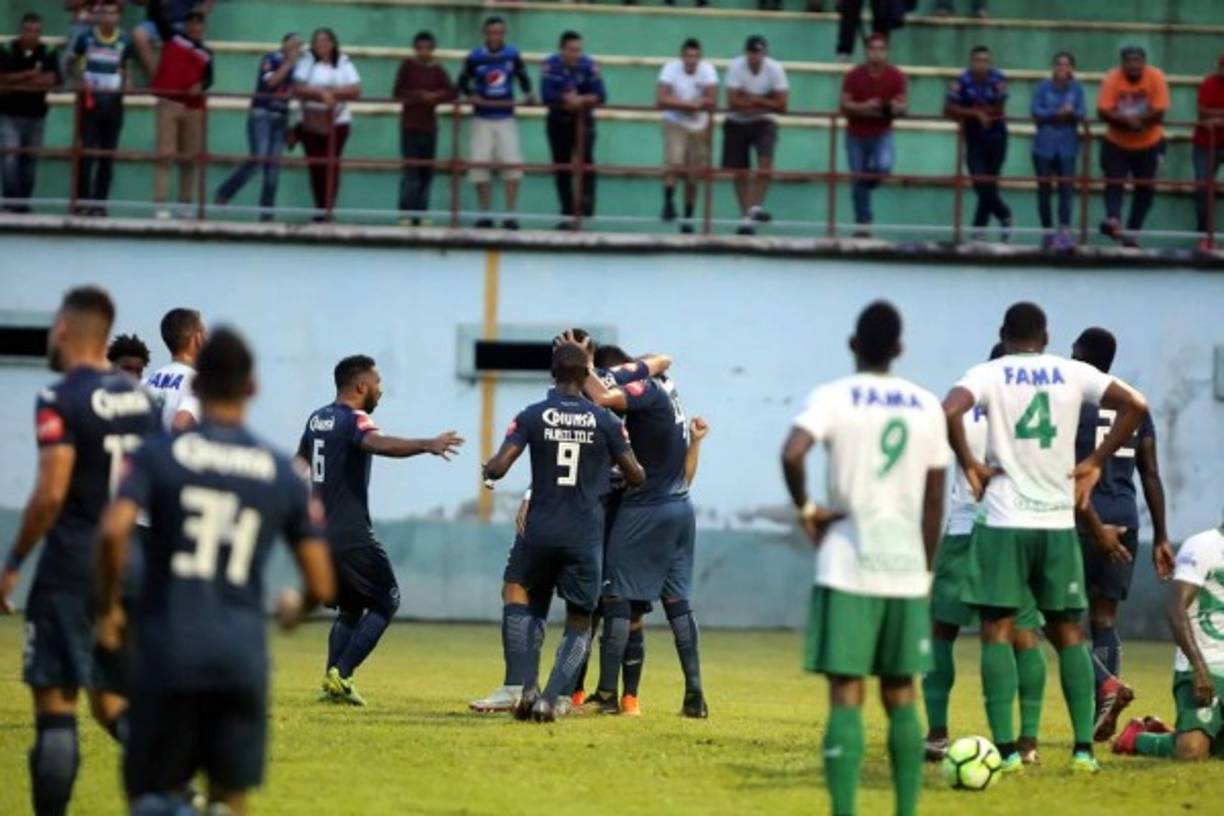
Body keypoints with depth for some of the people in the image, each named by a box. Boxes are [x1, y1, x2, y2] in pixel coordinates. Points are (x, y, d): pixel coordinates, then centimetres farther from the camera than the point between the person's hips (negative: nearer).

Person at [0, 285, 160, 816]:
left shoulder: (61, 400, -12)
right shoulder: (140, 398, 10)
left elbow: (51, 494, -18)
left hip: (72, 567, -7)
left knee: (54, 702, -1)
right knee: (111, 701, 12)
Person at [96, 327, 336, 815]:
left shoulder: (158, 455, 1)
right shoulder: (282, 474, 6)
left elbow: (113, 532, -16)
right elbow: (321, 586, 6)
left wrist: (108, 609, -1)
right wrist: (296, 609, 28)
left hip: (167, 652, -1)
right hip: (242, 656, 1)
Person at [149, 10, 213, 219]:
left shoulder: (206, 53, 13)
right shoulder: (172, 37, 5)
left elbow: (208, 78, 10)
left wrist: (201, 86, -10)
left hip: (194, 107, 4)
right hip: (169, 102, -4)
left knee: (189, 158, 7)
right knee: (165, 154, -9)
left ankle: (185, 205, 16)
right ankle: (160, 205, -12)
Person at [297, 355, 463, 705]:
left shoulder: (317, 419, 13)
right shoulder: (353, 420, -13)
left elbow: (300, 463, 29)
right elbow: (379, 444, -36)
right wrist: (427, 445, -50)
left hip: (321, 531, 8)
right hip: (351, 535, -8)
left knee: (350, 607, 20)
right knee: (386, 602, 1)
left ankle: (332, 679, 8)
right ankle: (341, 675, -11)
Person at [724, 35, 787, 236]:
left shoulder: (775, 69, -13)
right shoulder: (736, 67, -16)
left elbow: (781, 105, -13)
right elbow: (733, 102, -21)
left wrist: (752, 99, -21)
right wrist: (764, 102, -21)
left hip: (764, 122, 0)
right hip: (737, 123, 0)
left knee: (765, 162, -24)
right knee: (741, 172, 3)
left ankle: (756, 207, -18)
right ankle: (745, 217, 13)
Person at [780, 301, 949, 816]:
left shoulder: (834, 398, -4)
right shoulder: (926, 406, 8)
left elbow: (792, 453, -22)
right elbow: (934, 499, 9)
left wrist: (805, 509, -6)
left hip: (849, 569, -3)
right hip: (906, 570, 3)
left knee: (846, 696, -4)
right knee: (901, 699, 12)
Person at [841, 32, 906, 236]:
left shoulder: (896, 77, -5)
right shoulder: (854, 76, -8)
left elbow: (903, 106, -2)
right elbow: (845, 105, -7)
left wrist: (895, 108, -26)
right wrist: (863, 107, -25)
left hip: (882, 133, 0)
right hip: (856, 135, 0)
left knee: (884, 166, -26)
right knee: (858, 180, 1)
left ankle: (865, 185, 8)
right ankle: (863, 223, 11)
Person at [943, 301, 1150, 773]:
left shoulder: (989, 374, -2)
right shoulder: (1072, 374, 5)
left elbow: (949, 411, -20)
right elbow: (1135, 405, -2)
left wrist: (969, 465, -7)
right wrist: (1096, 462, 5)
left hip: (1004, 522, -2)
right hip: (1059, 523, 2)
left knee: (997, 632, 1)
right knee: (1068, 633, 12)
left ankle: (1005, 749, -8)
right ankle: (1084, 748, 6)